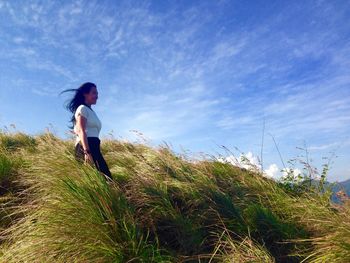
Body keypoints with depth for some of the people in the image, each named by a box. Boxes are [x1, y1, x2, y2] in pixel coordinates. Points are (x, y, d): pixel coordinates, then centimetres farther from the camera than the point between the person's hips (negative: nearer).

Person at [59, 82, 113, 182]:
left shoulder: (91, 111, 27)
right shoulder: (82, 109, 1)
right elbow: (82, 131, -13)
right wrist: (87, 152, -24)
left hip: (93, 146, 9)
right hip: (86, 146, -9)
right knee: (105, 176, -20)